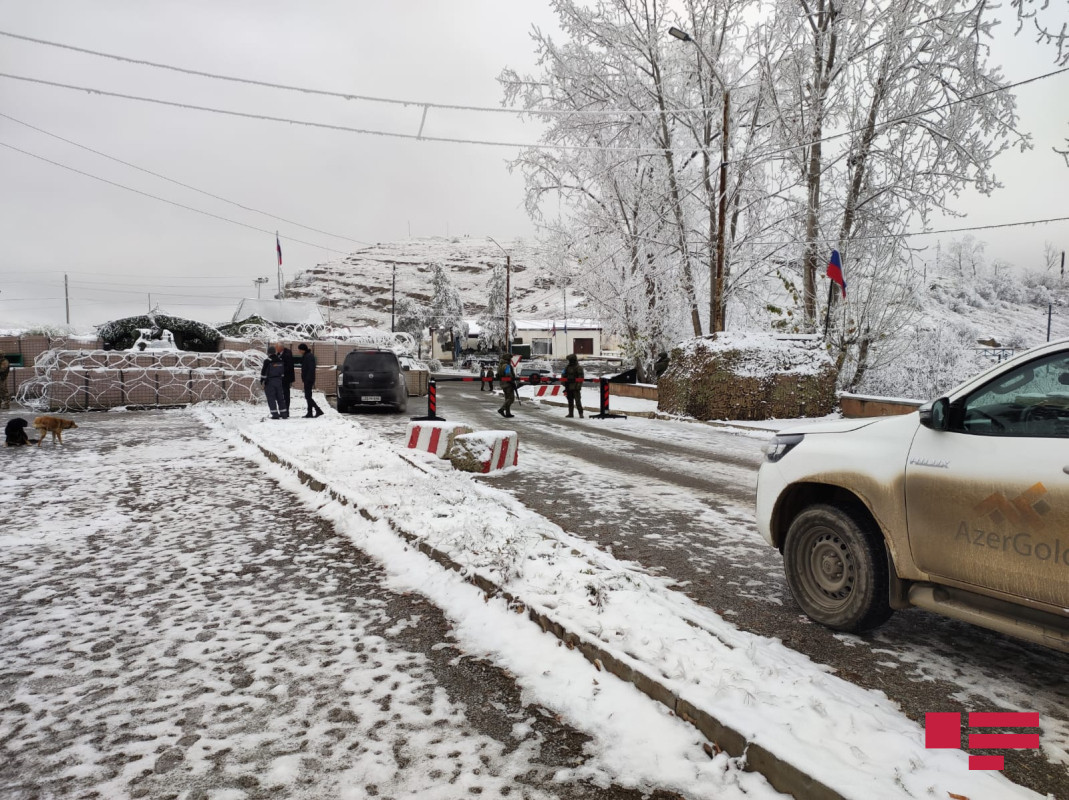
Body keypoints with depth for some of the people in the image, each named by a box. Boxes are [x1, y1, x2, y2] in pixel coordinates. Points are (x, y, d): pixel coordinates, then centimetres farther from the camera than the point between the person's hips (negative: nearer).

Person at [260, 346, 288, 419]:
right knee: (280, 398, 11)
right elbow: (283, 372, 11)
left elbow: (263, 372, -11)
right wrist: (282, 380, 19)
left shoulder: (267, 361, -12)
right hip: (279, 381, 5)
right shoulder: (280, 360, 5)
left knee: (271, 398, 0)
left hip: (269, 382, -5)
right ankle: (284, 414, 11)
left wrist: (262, 381, -3)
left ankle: (275, 414, -5)